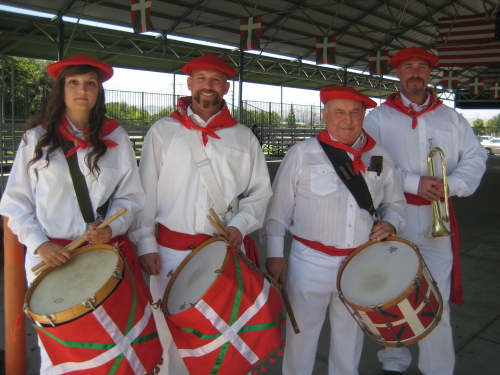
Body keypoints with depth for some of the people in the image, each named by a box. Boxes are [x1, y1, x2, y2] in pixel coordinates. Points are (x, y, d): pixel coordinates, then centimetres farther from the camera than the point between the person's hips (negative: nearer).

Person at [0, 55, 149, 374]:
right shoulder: (37, 137, 4)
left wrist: (112, 229, -10)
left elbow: (131, 196, 7)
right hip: (49, 256, 0)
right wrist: (39, 244, -10)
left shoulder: (116, 137, 5)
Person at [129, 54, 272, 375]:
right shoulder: (163, 131, 5)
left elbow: (260, 192, 8)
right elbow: (145, 192, 2)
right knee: (172, 333, 9)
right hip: (171, 252, 0)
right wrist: (145, 243, -3)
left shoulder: (243, 137, 7)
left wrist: (239, 225, -8)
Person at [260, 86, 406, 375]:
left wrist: (390, 223, -6)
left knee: (350, 338, 20)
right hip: (311, 262, -3)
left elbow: (395, 202, 15)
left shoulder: (380, 158, 4)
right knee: (301, 336, 11)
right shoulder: (302, 154, -7)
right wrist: (274, 254, -6)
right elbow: (279, 207, -4)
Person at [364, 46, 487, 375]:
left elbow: (476, 157, 8)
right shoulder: (379, 117, 4)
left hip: (436, 219, 1)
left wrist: (451, 185, -10)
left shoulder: (451, 117, 12)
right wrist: (413, 183, -16)